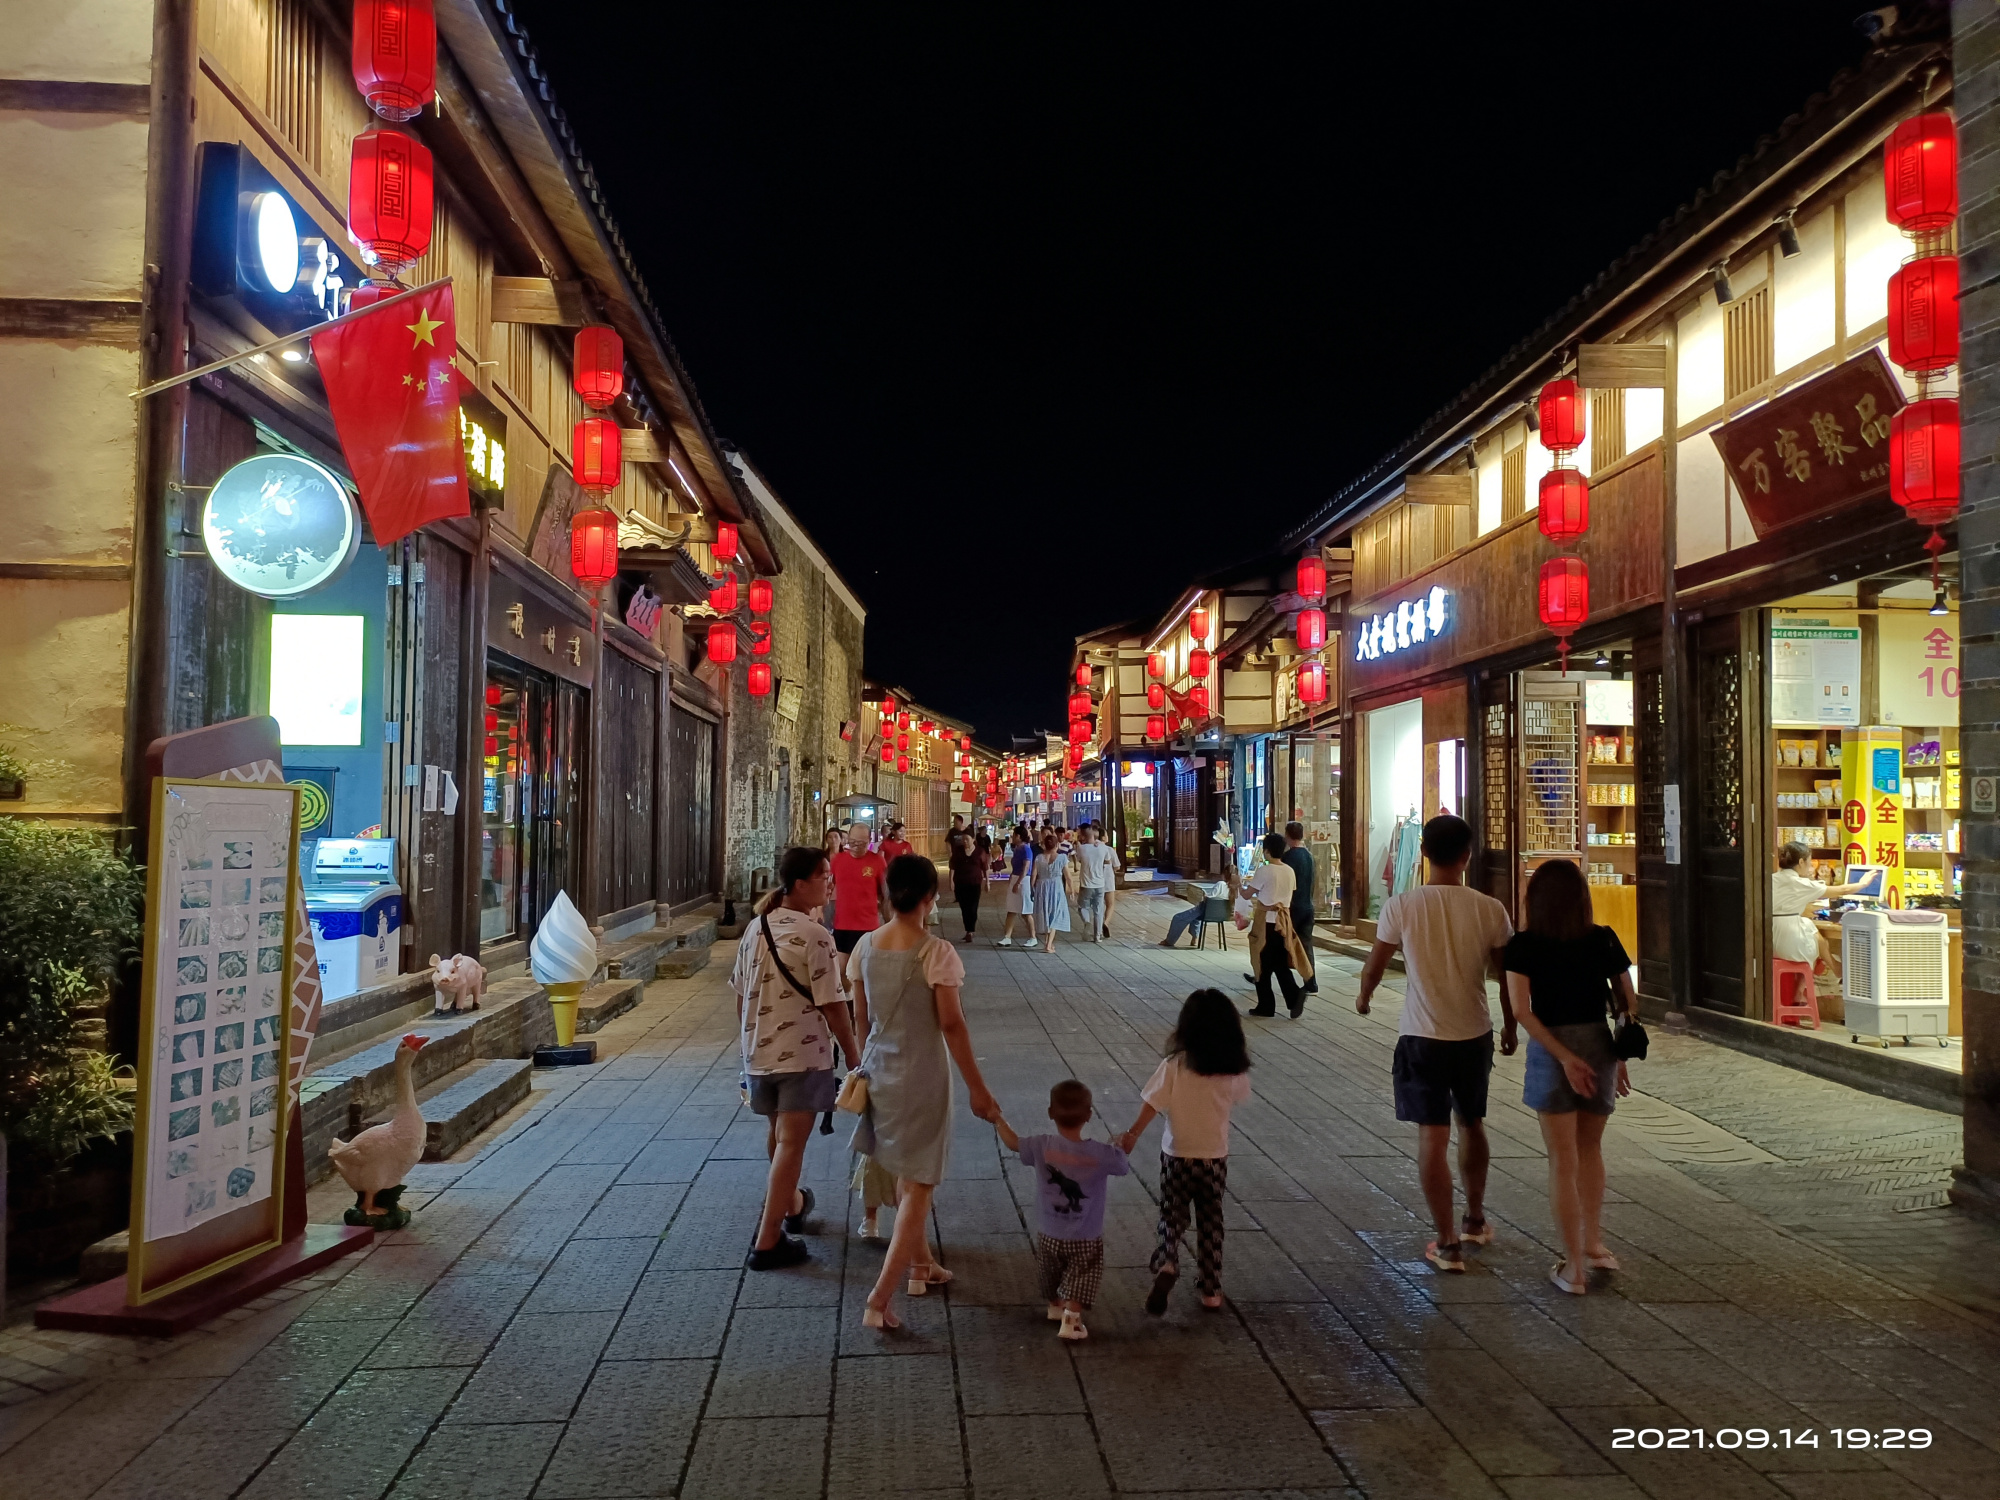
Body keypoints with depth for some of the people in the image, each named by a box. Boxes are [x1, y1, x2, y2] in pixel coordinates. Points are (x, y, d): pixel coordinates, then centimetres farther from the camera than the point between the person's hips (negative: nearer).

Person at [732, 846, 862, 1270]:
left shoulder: (756, 928, 3)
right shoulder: (814, 936, -18)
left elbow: (740, 994, 9)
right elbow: (831, 1006, -16)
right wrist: (853, 1054, -5)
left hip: (759, 1052, 7)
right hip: (803, 1055, -7)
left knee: (777, 1133, 25)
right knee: (791, 1143, 0)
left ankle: (792, 1203, 47)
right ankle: (768, 1242, 1)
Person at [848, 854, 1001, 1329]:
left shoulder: (865, 947, -3)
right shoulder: (935, 952, -19)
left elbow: (861, 1018, 5)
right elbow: (952, 1025, -17)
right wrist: (976, 1087, -9)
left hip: (880, 1071, 6)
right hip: (922, 1076, -6)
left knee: (907, 1175, 24)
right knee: (919, 1184, 3)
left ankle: (921, 1265, 41)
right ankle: (879, 1300, -1)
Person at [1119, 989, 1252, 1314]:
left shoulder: (1174, 1065, -17)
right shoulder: (1235, 1070, -9)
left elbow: (1153, 1103, -18)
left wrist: (1132, 1135, -11)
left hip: (1177, 1156, -2)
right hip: (1215, 1157, 2)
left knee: (1172, 1216, 13)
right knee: (1210, 1222, 18)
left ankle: (1166, 1264, -13)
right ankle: (1210, 1289, 23)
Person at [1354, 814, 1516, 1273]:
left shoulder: (1401, 906, -12)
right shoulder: (1489, 909, -9)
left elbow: (1375, 964, 1)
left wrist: (1363, 997, 23)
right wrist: (1510, 1027, 17)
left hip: (1422, 1037, -3)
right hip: (1475, 1035, 3)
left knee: (1432, 1137, 3)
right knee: (1472, 1124, 22)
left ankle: (1447, 1243, 6)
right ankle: (1475, 1219, 38)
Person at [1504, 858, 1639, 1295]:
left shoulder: (1523, 946, -9)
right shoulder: (1604, 940, -2)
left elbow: (1522, 1010, -17)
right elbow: (1628, 1003, 1)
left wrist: (1564, 1056, -15)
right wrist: (1621, 1057, 11)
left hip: (1551, 1051, -3)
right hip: (1600, 1046, 3)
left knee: (1563, 1161, 6)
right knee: (1590, 1149, 23)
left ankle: (1573, 1267, 10)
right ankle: (1593, 1245, 30)